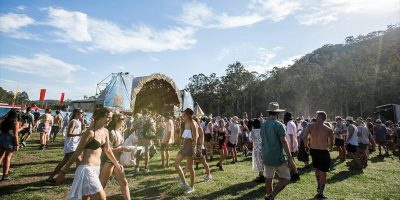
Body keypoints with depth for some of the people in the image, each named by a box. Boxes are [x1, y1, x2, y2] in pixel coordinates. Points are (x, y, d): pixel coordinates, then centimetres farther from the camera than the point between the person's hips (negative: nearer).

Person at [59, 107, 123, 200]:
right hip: (87, 169, -8)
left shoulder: (105, 132, 6)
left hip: (96, 169, 8)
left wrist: (116, 164, 25)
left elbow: (107, 150, 18)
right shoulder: (90, 132, -16)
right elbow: (77, 152, -11)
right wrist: (65, 169, -6)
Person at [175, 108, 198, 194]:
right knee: (176, 163, 9)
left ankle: (192, 187, 17)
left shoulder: (192, 123, -12)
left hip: (190, 145, -9)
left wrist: (194, 149, -21)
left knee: (190, 167, 1)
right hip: (185, 145, 9)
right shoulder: (186, 123, 13)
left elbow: (195, 137, -17)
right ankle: (184, 183, 20)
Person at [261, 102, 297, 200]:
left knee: (268, 178, 15)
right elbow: (284, 143, -16)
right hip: (278, 157, -6)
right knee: (286, 179, 5)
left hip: (266, 157, 7)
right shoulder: (279, 125, -13)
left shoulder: (263, 125, 7)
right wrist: (290, 159, -13)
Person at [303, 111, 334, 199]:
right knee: (323, 172, 7)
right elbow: (331, 144, 2)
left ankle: (319, 187, 40)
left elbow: (305, 137, -18)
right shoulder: (328, 129, -6)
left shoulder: (310, 126, -6)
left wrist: (306, 146, -2)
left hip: (313, 150, 3)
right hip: (323, 152, -3)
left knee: (317, 169, 25)